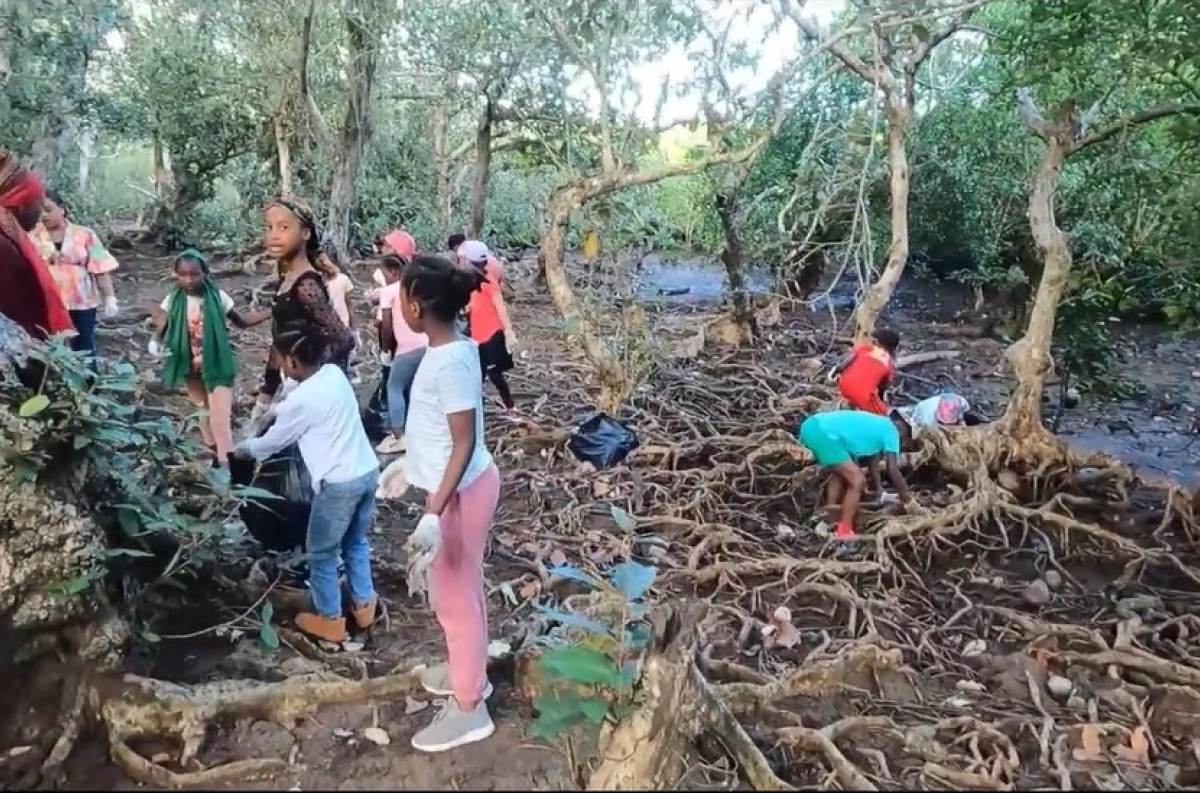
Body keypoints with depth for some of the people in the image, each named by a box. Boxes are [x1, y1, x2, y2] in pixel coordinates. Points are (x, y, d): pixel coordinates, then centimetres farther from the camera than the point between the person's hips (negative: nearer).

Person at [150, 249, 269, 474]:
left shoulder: (217, 296, -11)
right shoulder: (173, 300, -8)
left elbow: (241, 321, 0)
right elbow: (160, 329, -11)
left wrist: (269, 313, -11)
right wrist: (155, 343, -34)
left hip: (216, 363, -3)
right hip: (190, 365, 3)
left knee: (220, 414, -9)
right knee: (203, 410, 19)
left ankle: (225, 461, -7)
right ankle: (213, 452, 37)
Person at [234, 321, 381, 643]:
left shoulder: (301, 399, -17)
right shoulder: (334, 373, 3)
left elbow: (273, 442, 1)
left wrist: (242, 448, 18)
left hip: (338, 484, -8)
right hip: (368, 472, 8)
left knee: (321, 554, 13)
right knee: (356, 542, 25)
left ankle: (330, 620, 25)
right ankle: (364, 604, 37)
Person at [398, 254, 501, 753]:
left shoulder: (450, 363, -26)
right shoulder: (450, 348, 3)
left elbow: (465, 444, -26)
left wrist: (433, 514, -29)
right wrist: (409, 465, 28)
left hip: (461, 492, -10)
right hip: (459, 486, 10)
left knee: (454, 595, 4)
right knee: (460, 588, 24)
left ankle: (468, 707, 20)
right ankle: (469, 671, 43)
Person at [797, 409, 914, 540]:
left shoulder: (876, 424, 30)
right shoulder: (891, 430, 6)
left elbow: (872, 460, 36)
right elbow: (892, 470, 4)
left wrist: (880, 491, 40)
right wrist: (906, 497, 17)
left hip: (811, 426, 10)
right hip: (823, 432, -10)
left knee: (841, 472, 29)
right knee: (857, 481, -2)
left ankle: (829, 523, 29)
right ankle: (843, 532, 2)